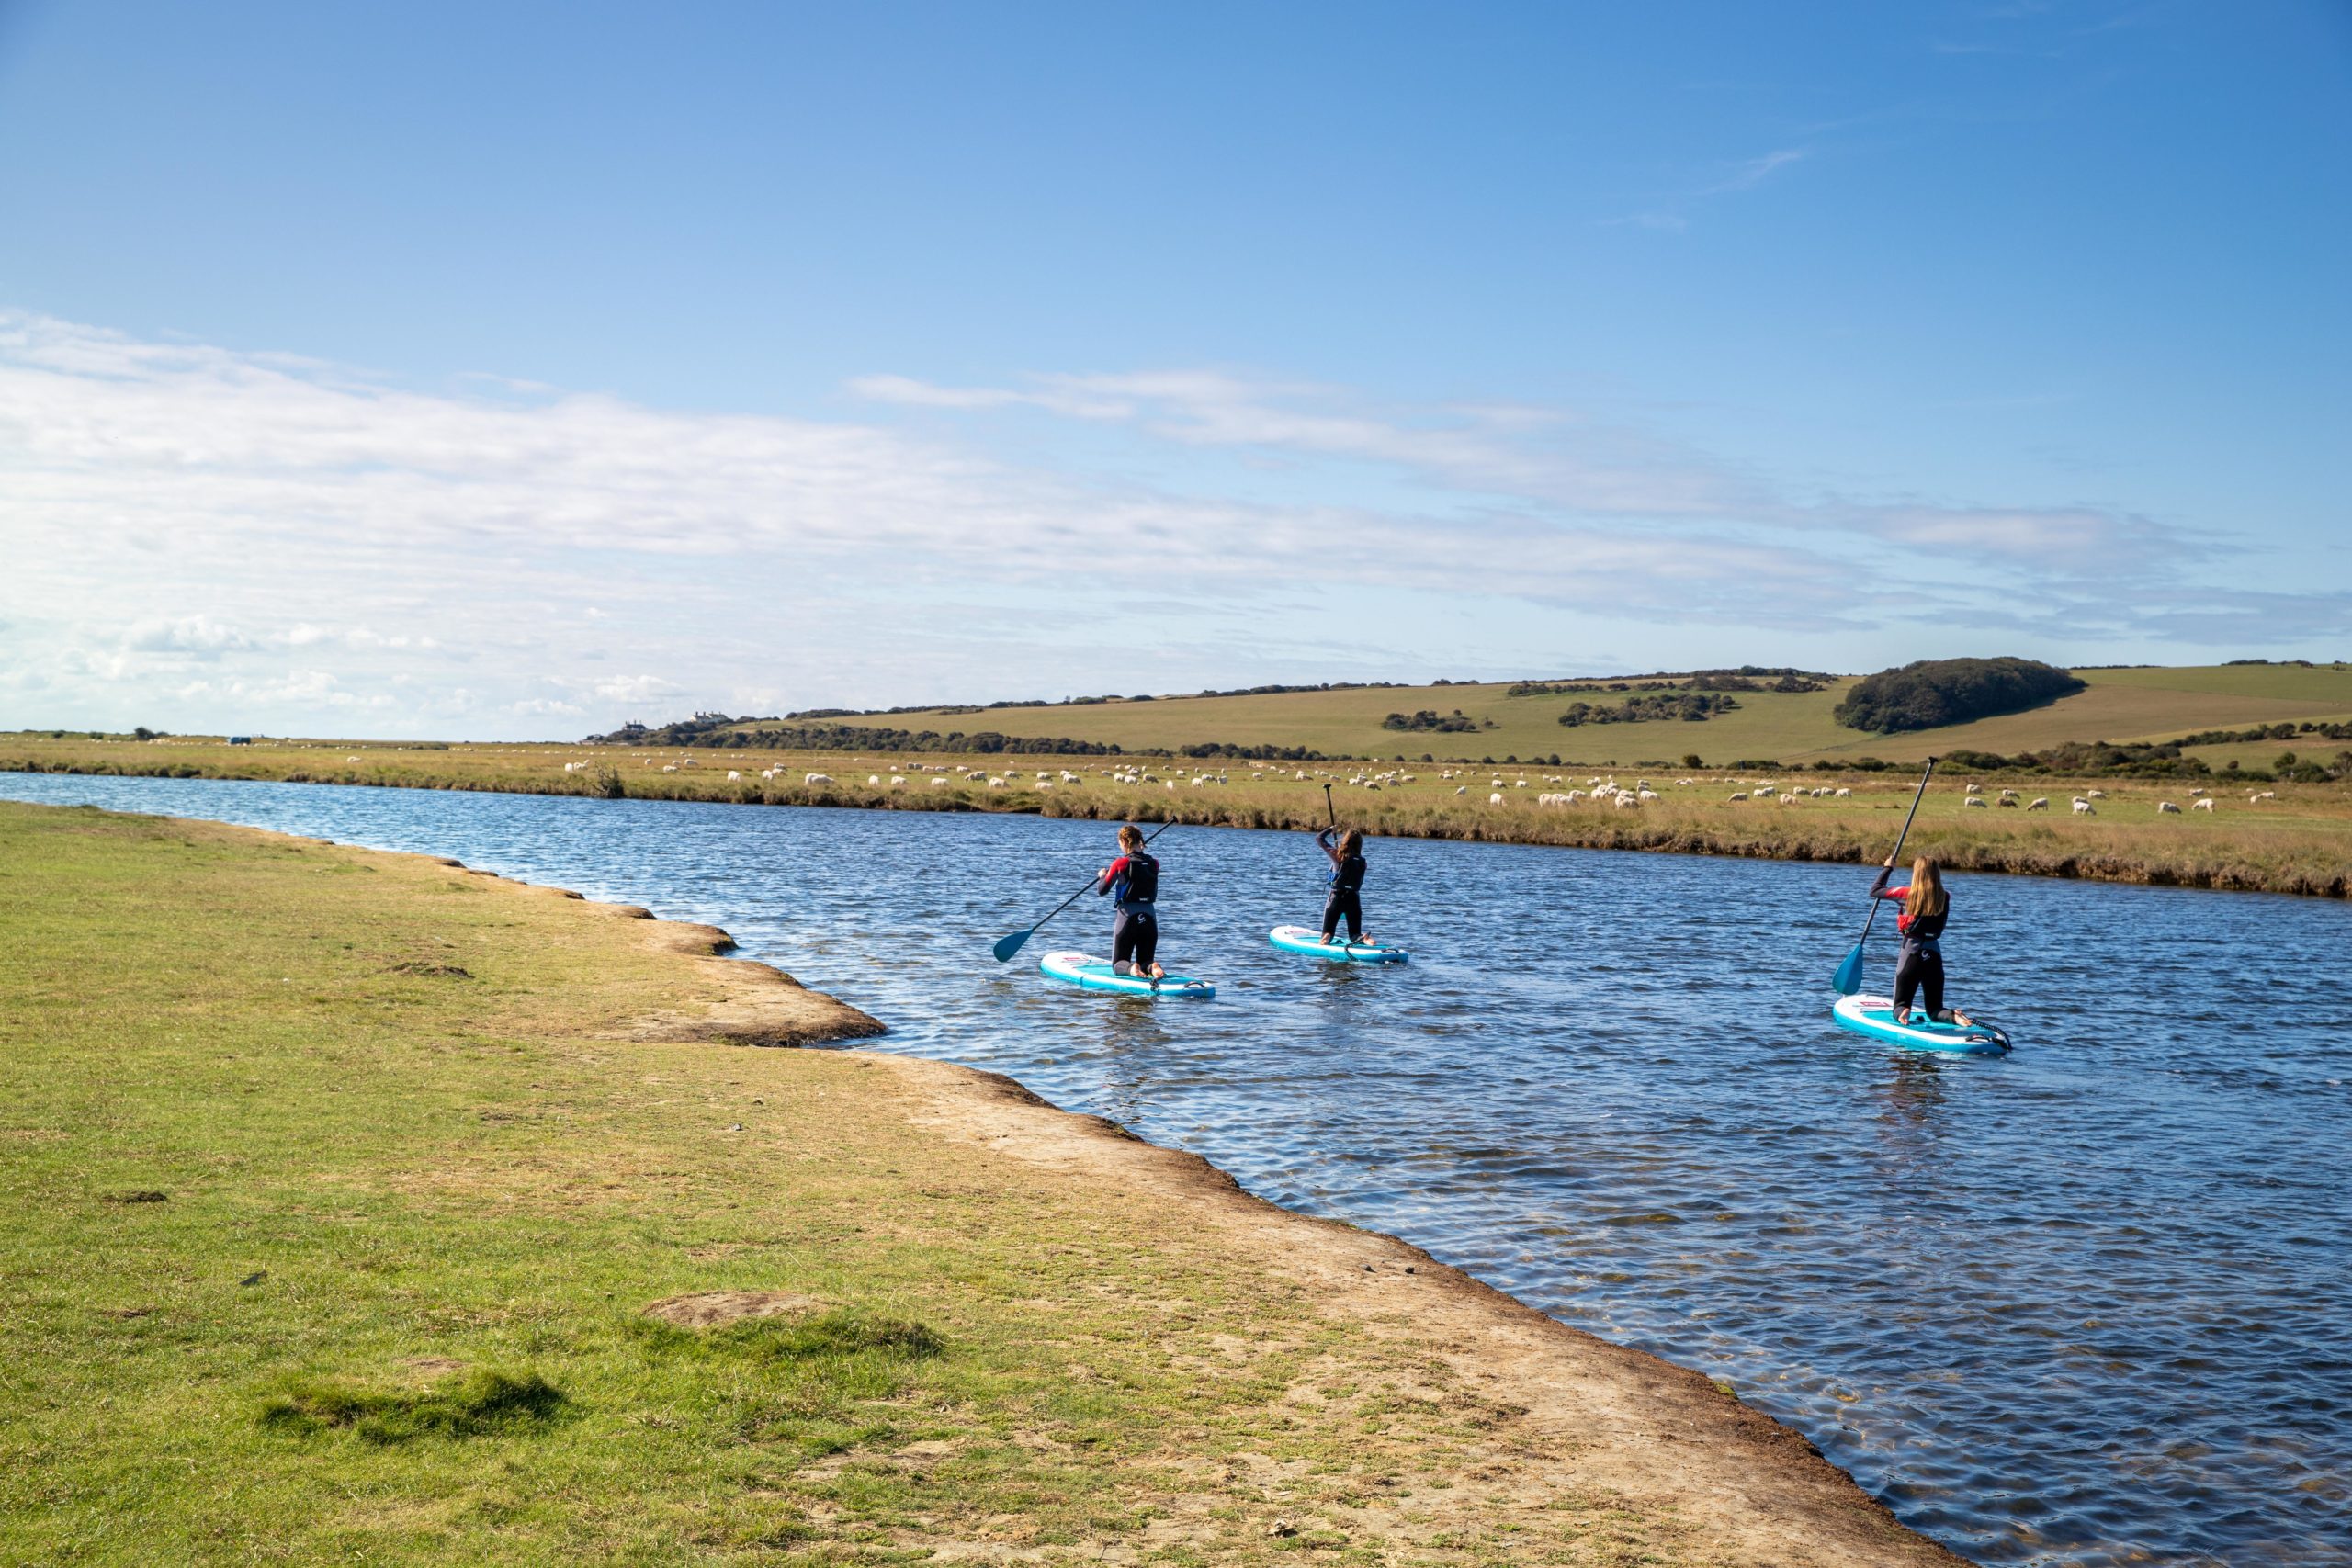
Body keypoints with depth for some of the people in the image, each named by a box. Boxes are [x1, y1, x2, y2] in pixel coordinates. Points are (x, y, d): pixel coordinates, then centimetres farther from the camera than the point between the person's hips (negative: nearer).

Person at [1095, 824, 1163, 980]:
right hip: (1150, 919, 4)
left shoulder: (1121, 863, -9)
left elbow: (1101, 891, -2)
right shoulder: (1154, 864, 4)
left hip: (1127, 918, -3)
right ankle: (1152, 967, -20)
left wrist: (1103, 876, 19)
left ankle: (1132, 968, -24)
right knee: (1146, 964, 17)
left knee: (1118, 965, 11)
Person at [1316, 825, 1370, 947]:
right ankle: (1364, 939, -21)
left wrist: (1331, 829, 20)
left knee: (1327, 933, 8)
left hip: (1336, 898, -2)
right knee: (1355, 935, 12)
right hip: (1354, 899, 2)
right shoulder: (1362, 861, -1)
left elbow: (1319, 838, 3)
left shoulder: (1337, 855, -8)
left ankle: (1327, 938, -26)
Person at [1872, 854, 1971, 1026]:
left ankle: (1903, 1013, -25)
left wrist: (1888, 868, 19)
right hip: (1934, 955, 3)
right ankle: (1953, 1016, -19)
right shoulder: (1944, 898, 0)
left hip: (1911, 954, -2)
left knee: (1900, 1006, 9)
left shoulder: (1908, 893, -8)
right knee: (1935, 1011, 13)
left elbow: (1875, 891, 3)